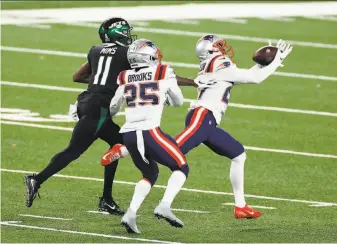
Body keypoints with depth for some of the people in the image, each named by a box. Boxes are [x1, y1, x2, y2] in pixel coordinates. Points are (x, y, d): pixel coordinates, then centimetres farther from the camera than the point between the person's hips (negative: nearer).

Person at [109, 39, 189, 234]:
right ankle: (165, 206, -12)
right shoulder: (163, 73, 5)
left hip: (129, 135, 5)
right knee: (181, 168, 11)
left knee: (150, 174, 24)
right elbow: (178, 101, 21)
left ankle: (131, 214, 6)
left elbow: (113, 109, 28)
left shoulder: (125, 78, 14)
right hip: (150, 132, -5)